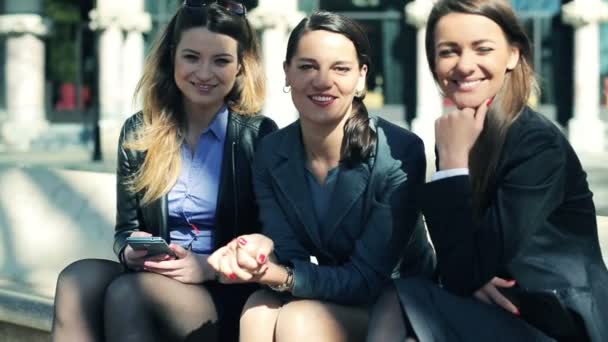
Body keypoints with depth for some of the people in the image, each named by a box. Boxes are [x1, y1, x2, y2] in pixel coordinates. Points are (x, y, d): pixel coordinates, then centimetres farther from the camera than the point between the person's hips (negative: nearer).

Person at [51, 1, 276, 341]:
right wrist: (131, 252, -11)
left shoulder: (260, 136, -1)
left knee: (128, 293, -33)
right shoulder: (139, 132, 10)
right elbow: (126, 229, 13)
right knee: (78, 278, -29)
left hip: (227, 296, -3)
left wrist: (211, 267, -18)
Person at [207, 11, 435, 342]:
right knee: (258, 312, -27)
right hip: (318, 293, 4)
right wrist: (263, 251, -33)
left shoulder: (401, 153, -22)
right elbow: (291, 260, -9)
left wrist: (278, 276, -35)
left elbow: (367, 280, -22)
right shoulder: (270, 153, -7)